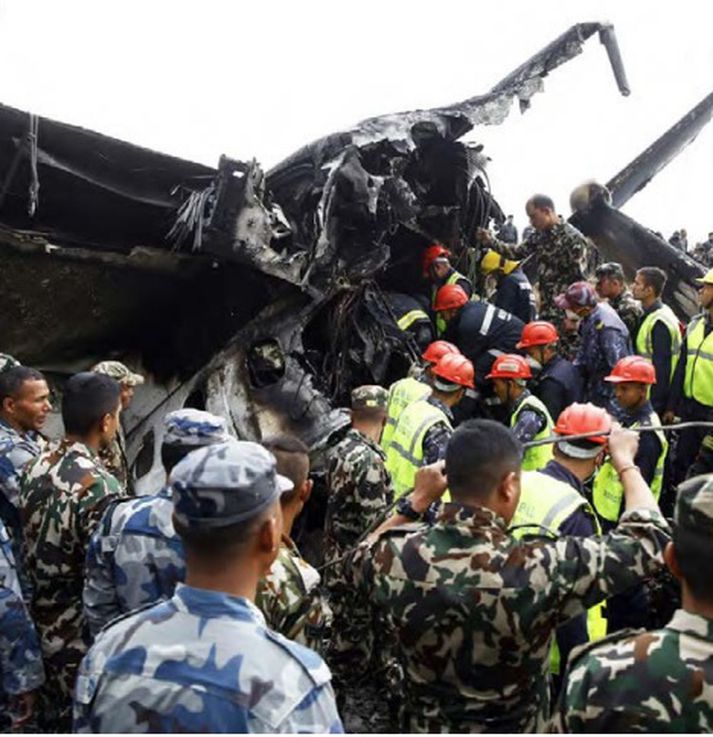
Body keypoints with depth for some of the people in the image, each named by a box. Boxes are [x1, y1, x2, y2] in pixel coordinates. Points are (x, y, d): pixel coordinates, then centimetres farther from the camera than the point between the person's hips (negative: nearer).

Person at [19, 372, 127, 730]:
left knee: (55, 721, 24)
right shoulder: (100, 488, -28)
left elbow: (30, 544, 7)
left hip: (41, 626, 7)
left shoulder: (35, 467, -4)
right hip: (84, 640, -7)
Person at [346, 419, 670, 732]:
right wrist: (624, 459, -6)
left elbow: (358, 560, 2)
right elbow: (647, 538, -20)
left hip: (422, 726, 3)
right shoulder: (538, 571, -34)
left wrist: (416, 501, 2)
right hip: (514, 727, -3)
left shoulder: (397, 558, -23)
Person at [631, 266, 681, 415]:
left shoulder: (660, 322, -21)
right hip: (647, 392, 9)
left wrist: (655, 405, -20)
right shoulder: (651, 315, 10)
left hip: (655, 395, -9)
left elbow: (661, 368, -22)